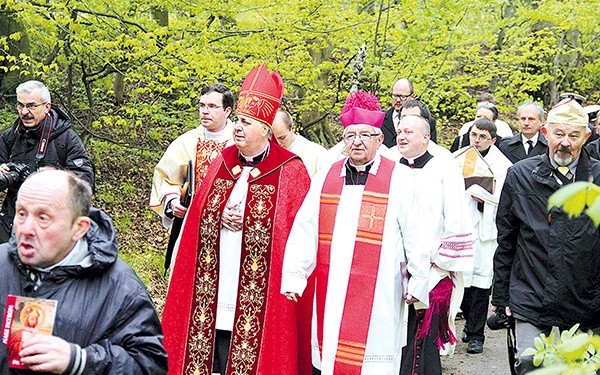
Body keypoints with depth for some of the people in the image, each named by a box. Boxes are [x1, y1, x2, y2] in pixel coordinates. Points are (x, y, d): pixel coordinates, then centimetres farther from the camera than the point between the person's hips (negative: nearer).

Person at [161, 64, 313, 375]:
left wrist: (245, 221, -12)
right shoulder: (223, 162, 9)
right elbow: (199, 213, 14)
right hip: (217, 283, 4)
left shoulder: (290, 171, -6)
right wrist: (221, 216, -7)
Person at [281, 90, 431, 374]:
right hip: (329, 294, 3)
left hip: (377, 296, -3)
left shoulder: (399, 180, -2)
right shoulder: (325, 179, 8)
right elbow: (304, 231, 5)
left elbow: (415, 236, 0)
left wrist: (417, 283, 2)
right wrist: (294, 276, 0)